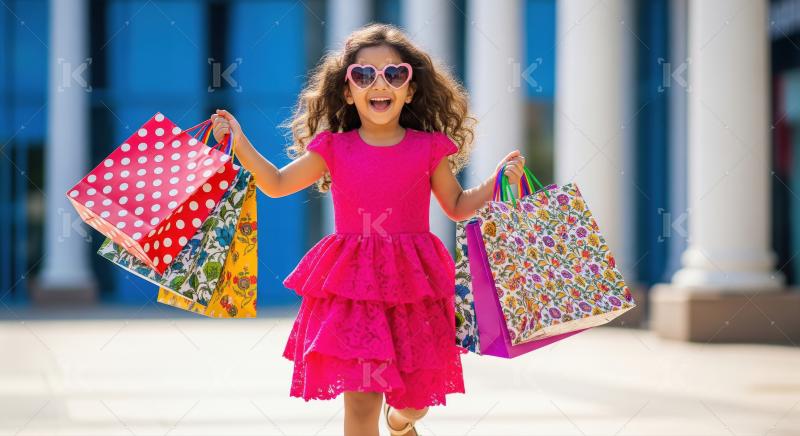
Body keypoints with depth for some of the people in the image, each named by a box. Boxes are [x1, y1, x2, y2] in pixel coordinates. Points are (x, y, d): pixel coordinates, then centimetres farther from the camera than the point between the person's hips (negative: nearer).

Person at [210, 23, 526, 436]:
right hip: (353, 287, -1)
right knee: (360, 401, -9)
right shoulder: (334, 149, 1)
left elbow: (458, 207, 12)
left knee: (416, 397, 15)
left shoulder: (428, 148, 1)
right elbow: (276, 184, 10)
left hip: (414, 287, 1)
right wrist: (240, 142, 0)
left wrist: (499, 179, -1)